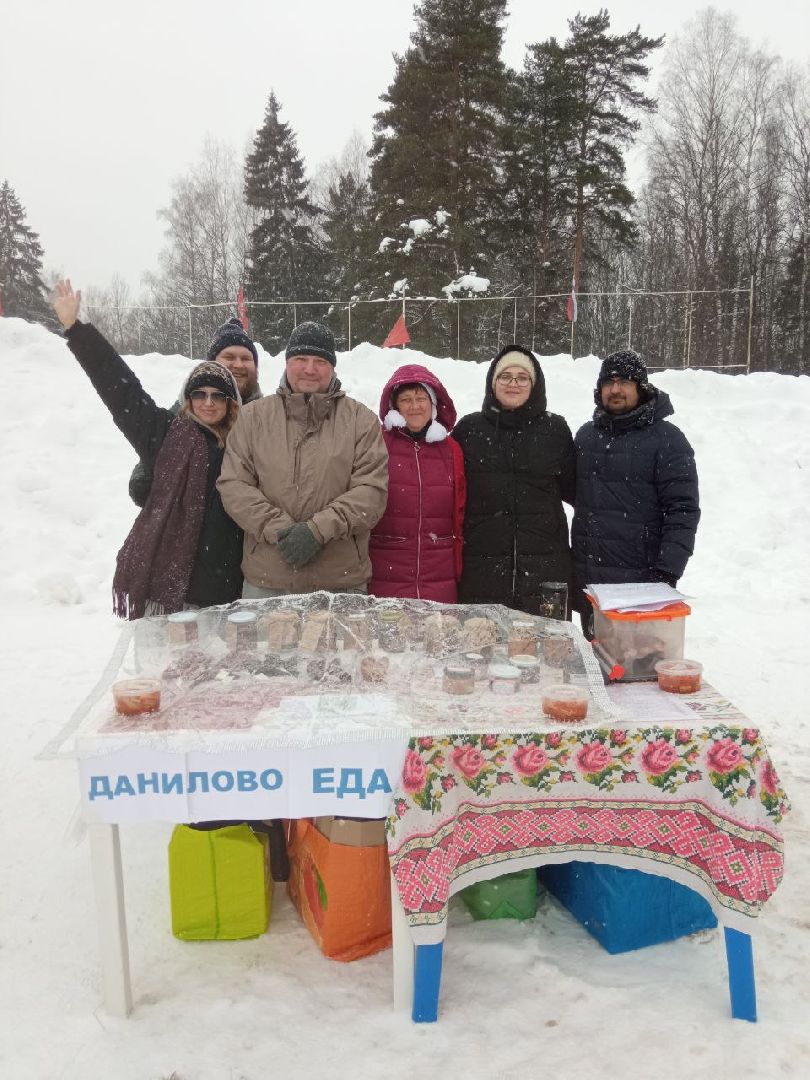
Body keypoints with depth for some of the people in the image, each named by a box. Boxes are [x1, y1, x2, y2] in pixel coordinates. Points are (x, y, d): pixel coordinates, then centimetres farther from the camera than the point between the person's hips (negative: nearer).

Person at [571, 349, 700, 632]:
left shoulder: (667, 439, -4)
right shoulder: (585, 435, 13)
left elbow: (683, 511, -9)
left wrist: (666, 574, -18)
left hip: (640, 585, -5)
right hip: (587, 583, 5)